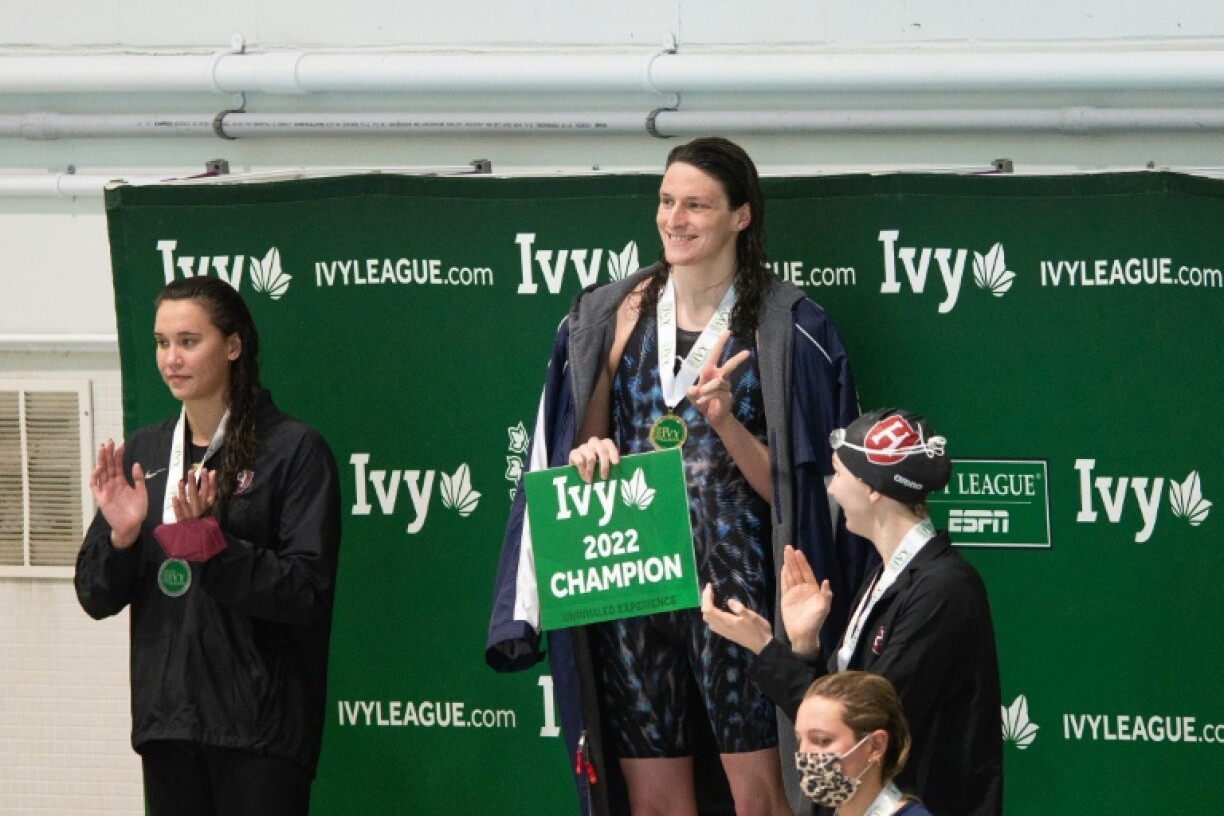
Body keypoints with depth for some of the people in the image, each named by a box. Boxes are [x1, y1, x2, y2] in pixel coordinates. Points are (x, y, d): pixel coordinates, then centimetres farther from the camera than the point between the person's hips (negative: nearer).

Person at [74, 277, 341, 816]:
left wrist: (207, 542, -20)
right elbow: (96, 598, 12)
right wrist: (121, 536, -7)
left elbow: (308, 592, -11)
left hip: (259, 725, -5)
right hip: (167, 716, 5)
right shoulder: (142, 453, 12)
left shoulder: (293, 450, -4)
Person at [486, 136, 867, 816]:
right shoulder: (618, 313, 10)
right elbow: (575, 445, 17)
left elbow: (782, 484, 1)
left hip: (735, 579, -3)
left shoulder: (781, 327, 2)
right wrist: (591, 454, -6)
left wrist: (725, 422, -15)